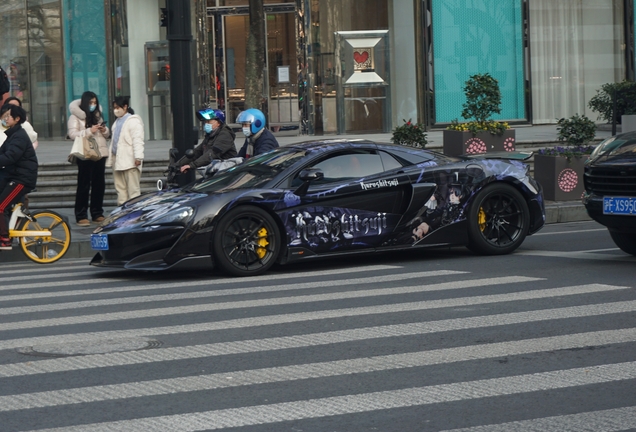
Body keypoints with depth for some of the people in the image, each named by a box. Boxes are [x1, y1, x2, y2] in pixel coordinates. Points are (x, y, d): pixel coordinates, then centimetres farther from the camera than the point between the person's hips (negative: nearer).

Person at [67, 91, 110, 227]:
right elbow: (72, 134, -12)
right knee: (84, 185, -5)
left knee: (99, 185, 7)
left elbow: (107, 134, 22)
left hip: (100, 153, 6)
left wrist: (104, 130, -1)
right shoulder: (75, 117, 0)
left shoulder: (98, 115, 19)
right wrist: (89, 131, -19)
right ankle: (81, 216, -3)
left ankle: (97, 213, 15)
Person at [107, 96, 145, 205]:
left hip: (129, 160, -9)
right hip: (118, 161, 9)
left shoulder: (133, 120, -5)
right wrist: (110, 159, 21)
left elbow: (138, 140, -14)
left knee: (133, 189, -8)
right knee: (120, 188, 9)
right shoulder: (117, 122, 22)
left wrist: (138, 157, -23)